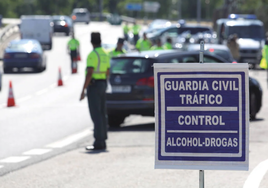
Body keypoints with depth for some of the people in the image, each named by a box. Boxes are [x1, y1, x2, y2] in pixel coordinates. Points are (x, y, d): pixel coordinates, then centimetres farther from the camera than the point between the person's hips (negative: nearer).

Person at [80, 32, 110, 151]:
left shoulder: (93, 55, -16)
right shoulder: (105, 54, 11)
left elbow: (89, 74, -22)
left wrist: (83, 90, -20)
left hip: (93, 85, -9)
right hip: (103, 84, 9)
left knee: (96, 115, -9)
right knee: (102, 114, 11)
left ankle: (99, 143, -11)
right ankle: (102, 141, 13)